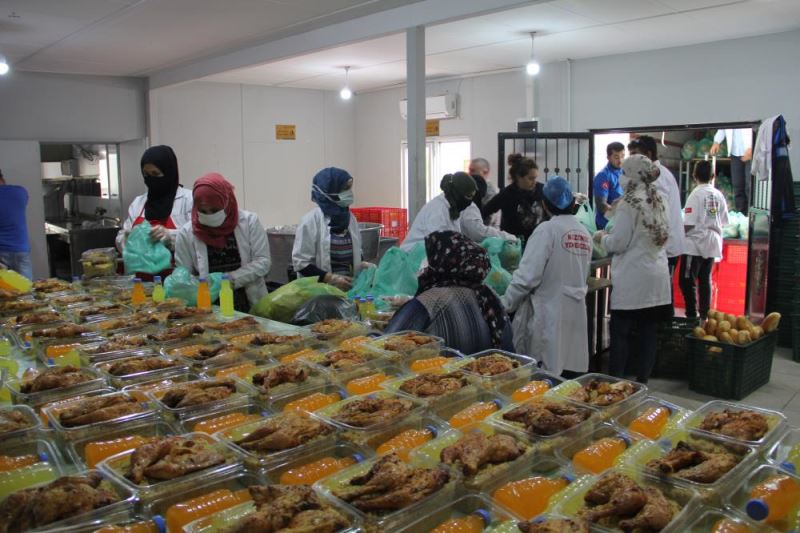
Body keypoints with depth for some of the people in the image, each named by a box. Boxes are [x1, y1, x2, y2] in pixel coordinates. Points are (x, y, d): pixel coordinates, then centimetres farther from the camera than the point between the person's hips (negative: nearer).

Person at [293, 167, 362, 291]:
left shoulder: (350, 218, 5)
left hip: (349, 289, 5)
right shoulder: (311, 220, -12)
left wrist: (363, 265, -3)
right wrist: (330, 278, -20)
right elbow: (300, 262, -13)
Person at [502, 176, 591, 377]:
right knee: (569, 375, 9)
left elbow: (528, 276, -15)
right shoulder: (585, 234, 8)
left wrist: (504, 304, -5)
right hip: (575, 313, 6)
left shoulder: (547, 230, -10)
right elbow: (583, 277, 14)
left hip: (548, 316, -6)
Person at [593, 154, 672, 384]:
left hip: (632, 279, -7)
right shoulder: (659, 200, 10)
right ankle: (642, 382, 16)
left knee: (620, 333, 1)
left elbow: (618, 243, -13)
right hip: (657, 277, 7)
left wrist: (602, 237, 7)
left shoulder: (630, 202, -12)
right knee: (648, 332, 9)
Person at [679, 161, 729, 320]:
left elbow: (689, 223, -18)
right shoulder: (719, 195, 3)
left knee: (687, 280, -1)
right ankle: (704, 315, 17)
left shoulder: (696, 194, -13)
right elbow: (724, 221, 9)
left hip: (695, 242, -6)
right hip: (712, 242, 6)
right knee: (705, 280, 13)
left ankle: (692, 315, -3)